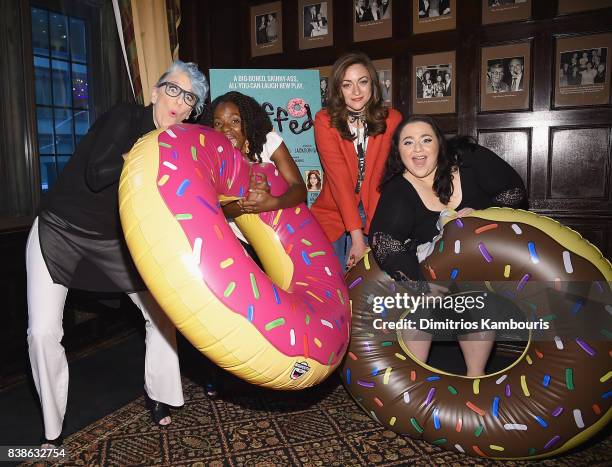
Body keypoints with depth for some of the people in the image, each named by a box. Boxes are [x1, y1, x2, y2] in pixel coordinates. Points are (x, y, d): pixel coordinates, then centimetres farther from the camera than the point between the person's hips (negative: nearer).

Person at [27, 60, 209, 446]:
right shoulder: (126, 117, -19)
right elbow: (96, 175, -31)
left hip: (113, 238, 5)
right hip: (59, 230, -5)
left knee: (161, 312, 2)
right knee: (43, 331, -11)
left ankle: (159, 397, 23)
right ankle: (53, 430, 10)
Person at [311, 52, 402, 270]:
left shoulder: (392, 119, -1)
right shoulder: (325, 120, -6)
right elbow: (338, 176, -16)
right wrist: (356, 235, -23)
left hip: (375, 214, 1)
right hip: (333, 215, -1)